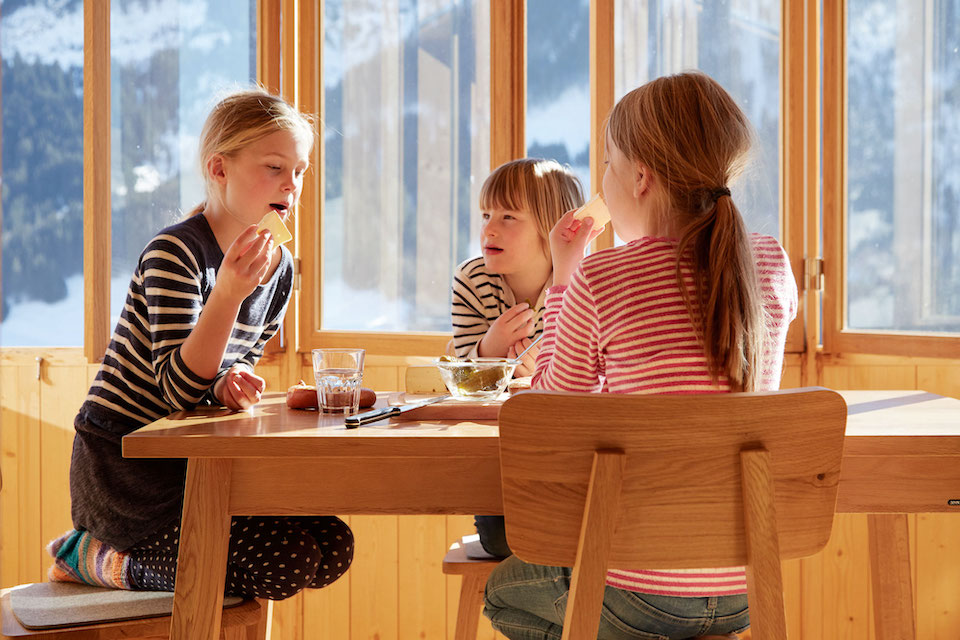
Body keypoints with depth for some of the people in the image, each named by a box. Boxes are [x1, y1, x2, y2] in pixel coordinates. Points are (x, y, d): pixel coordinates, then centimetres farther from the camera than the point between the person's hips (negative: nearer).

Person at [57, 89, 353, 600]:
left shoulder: (280, 268, 6)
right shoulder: (175, 254, -17)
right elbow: (179, 390, -24)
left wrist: (230, 384, -7)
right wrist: (228, 294, -36)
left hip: (191, 461, 8)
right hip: (120, 466, -8)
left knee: (333, 548, -2)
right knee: (284, 564, -21)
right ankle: (92, 558, -1)